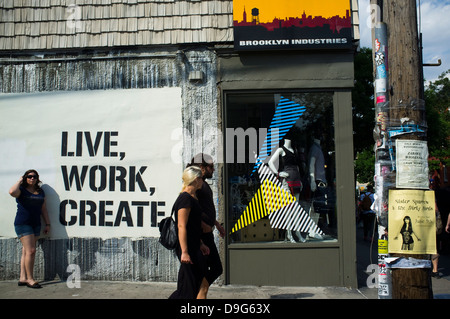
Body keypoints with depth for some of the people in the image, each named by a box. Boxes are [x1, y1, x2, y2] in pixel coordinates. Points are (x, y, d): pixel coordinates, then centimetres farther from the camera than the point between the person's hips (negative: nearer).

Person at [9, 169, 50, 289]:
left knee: (26, 251, 8)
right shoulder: (21, 190, -3)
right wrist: (20, 181, -11)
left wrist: (47, 224, 12)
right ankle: (30, 279, -4)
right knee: (31, 250, -12)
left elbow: (43, 209, 17)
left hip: (36, 224, 6)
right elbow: (12, 192, -28)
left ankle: (22, 278, 13)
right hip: (22, 223, -6)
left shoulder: (40, 192, 13)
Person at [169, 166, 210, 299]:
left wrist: (200, 244, 22)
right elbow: (181, 226, -21)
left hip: (193, 247, 10)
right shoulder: (185, 198, -17)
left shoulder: (192, 198, 14)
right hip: (187, 248, -10)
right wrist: (184, 252, -24)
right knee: (189, 286, -3)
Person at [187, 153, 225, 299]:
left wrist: (217, 224, 25)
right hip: (201, 234, -10)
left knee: (216, 268, 13)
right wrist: (203, 224, -25)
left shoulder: (204, 184, 17)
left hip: (207, 233, 10)